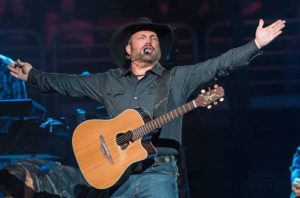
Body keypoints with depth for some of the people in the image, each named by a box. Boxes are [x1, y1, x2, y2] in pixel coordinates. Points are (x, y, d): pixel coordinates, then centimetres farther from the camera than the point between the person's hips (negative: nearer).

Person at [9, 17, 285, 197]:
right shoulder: (109, 82, 19)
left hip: (158, 173, -3)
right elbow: (70, 83, 27)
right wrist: (33, 75, 26)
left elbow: (219, 65, 1)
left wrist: (257, 45, -9)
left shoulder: (177, 78, 10)